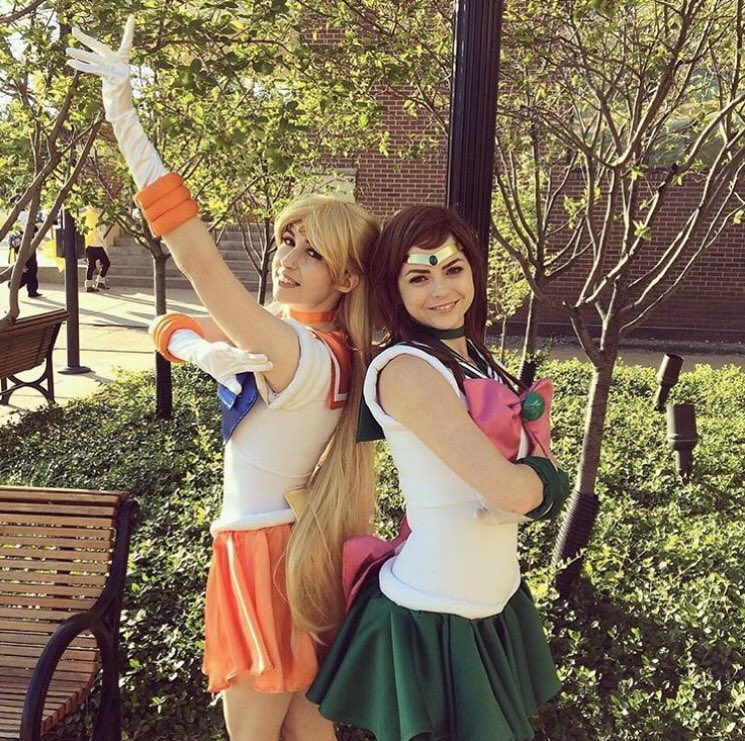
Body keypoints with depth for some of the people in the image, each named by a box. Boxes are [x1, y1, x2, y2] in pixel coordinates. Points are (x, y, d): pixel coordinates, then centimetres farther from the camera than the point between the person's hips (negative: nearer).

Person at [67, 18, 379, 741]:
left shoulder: (303, 354, -25)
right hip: (306, 545, 9)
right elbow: (169, 329, 4)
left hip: (265, 552, -9)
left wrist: (122, 114, -35)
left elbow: (197, 258, -36)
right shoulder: (322, 347, 3)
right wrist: (212, 353, -20)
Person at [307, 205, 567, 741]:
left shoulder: (475, 357, 5)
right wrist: (538, 475, -5)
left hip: (496, 603, 8)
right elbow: (514, 491, -24)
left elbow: (539, 476, 6)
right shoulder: (406, 369, -21)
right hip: (433, 620, -8)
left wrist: (519, 477, -14)